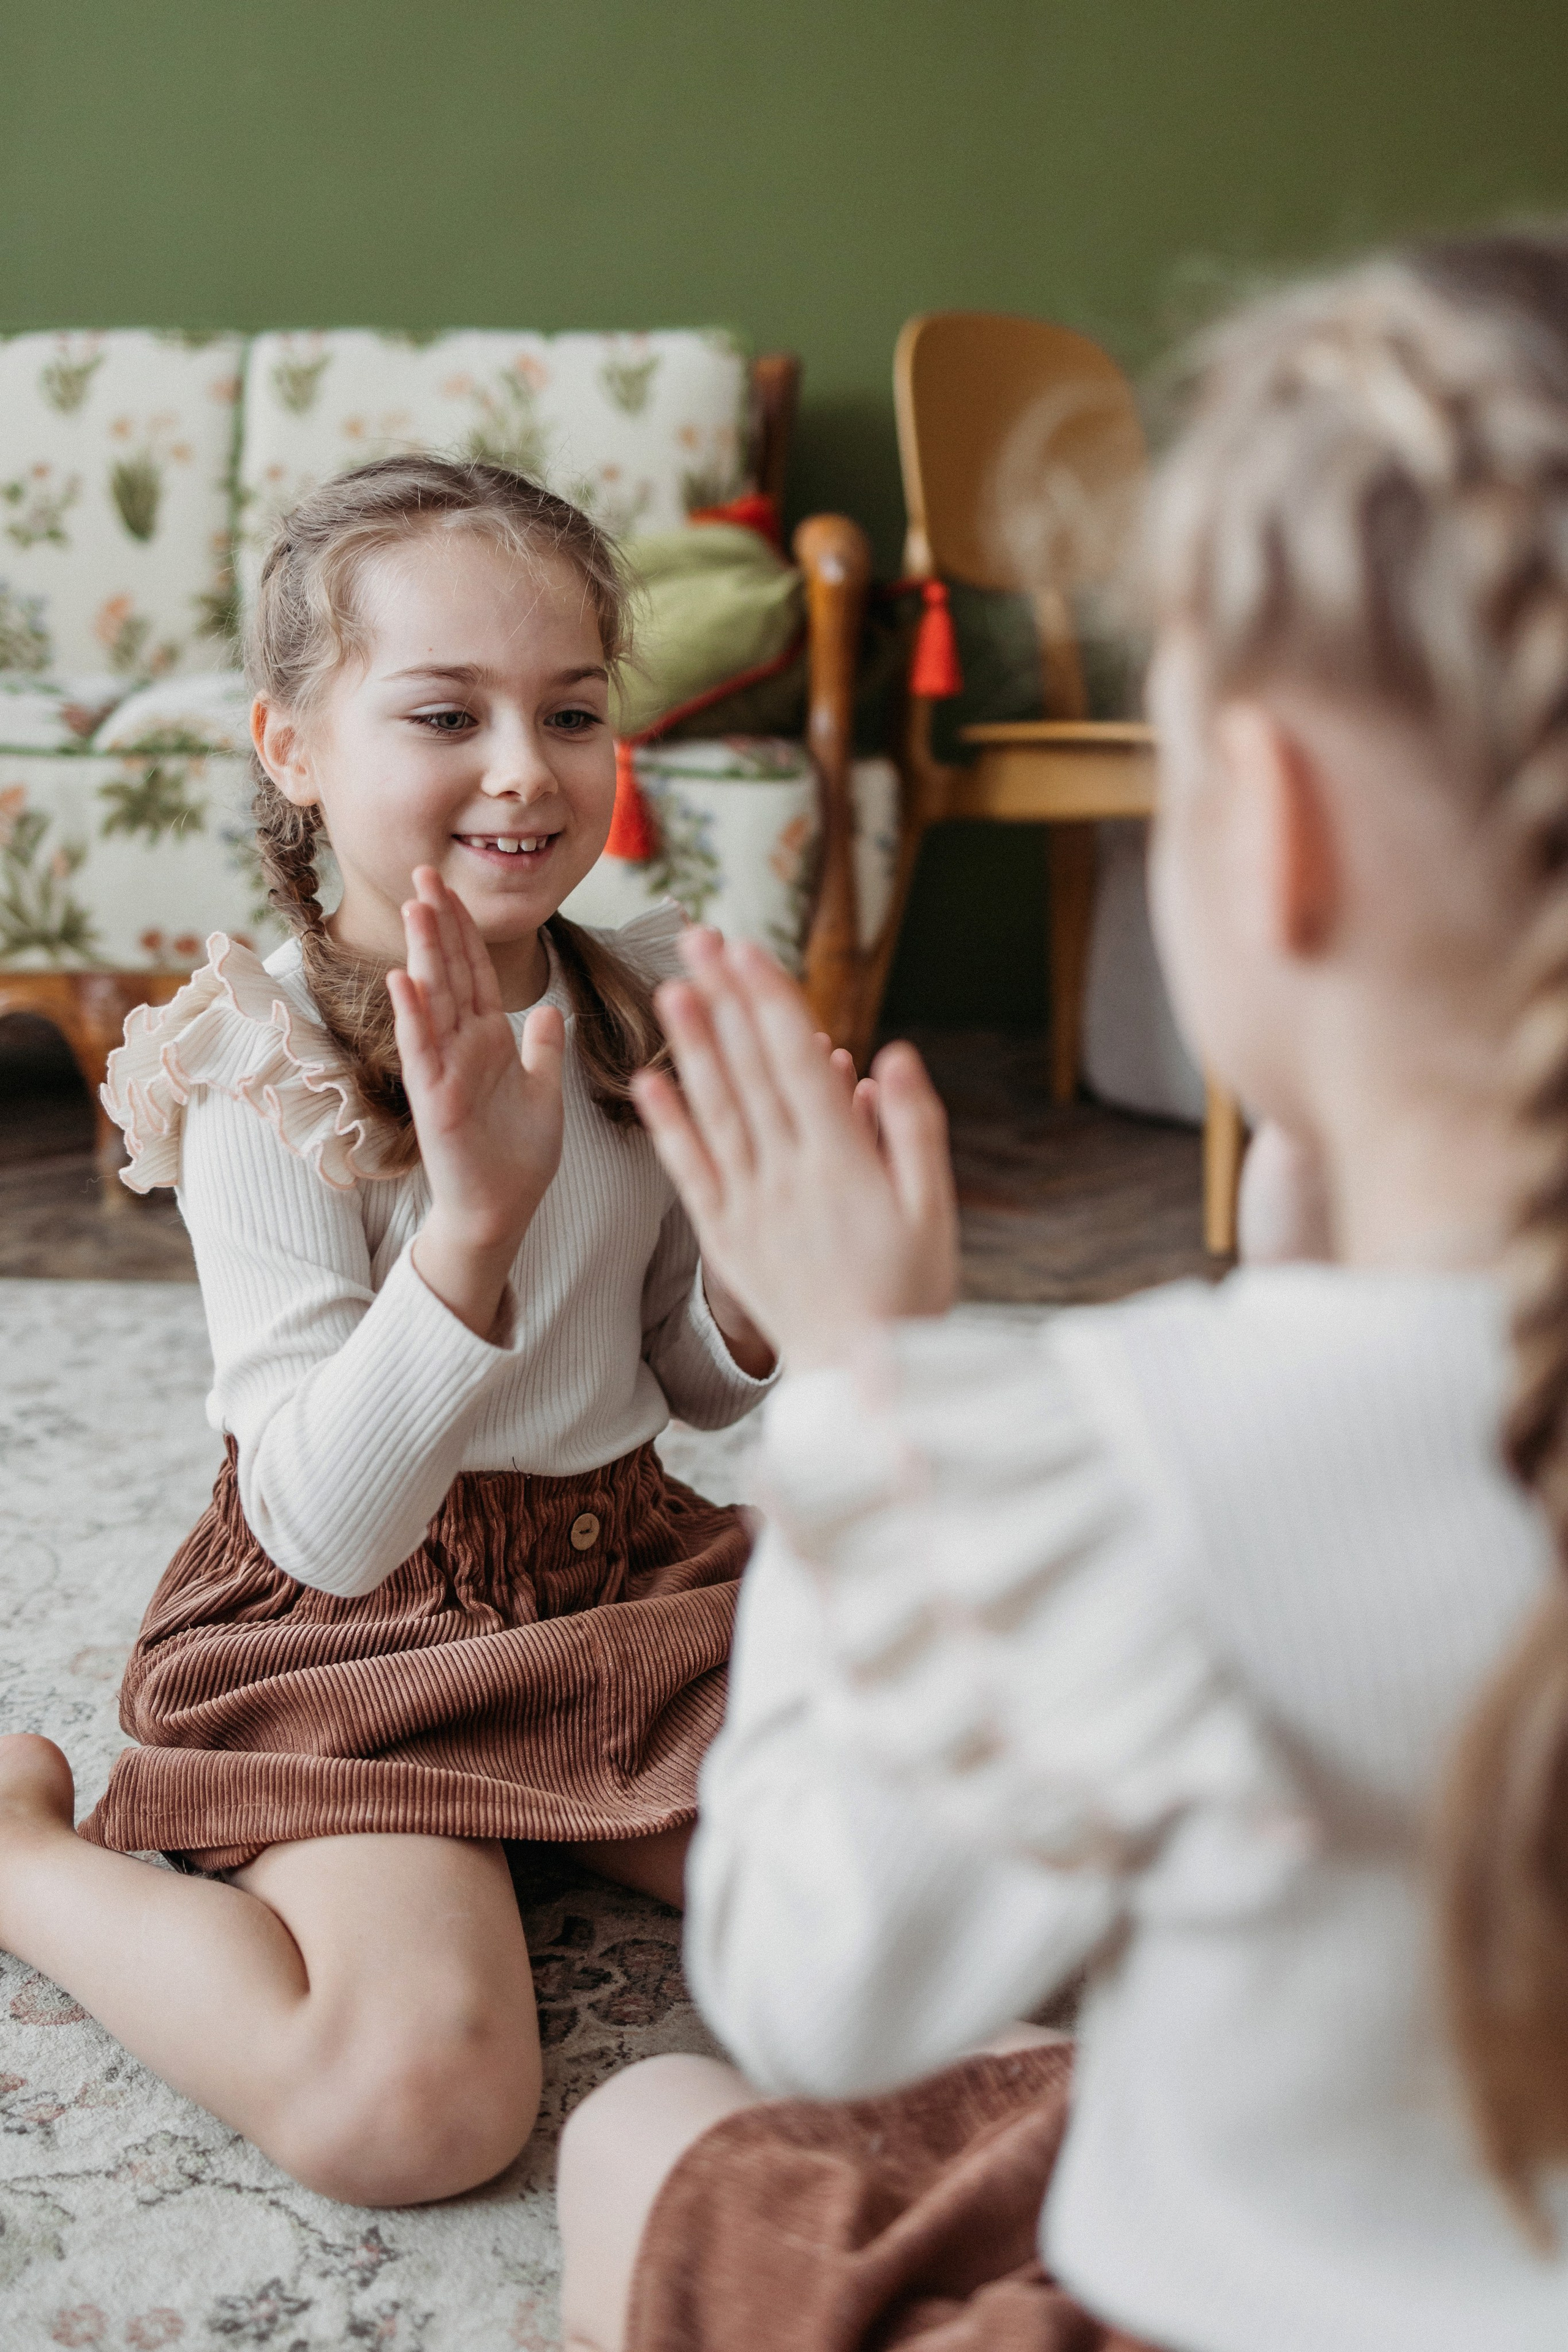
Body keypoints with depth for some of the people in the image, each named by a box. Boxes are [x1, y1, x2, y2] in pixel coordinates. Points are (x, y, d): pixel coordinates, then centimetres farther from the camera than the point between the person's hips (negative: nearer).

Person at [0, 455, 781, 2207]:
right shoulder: (264, 1072, -18)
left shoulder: (647, 1004, -3)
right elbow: (329, 1531, -26)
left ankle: (555, 1816, 16)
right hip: (359, 1630, -5)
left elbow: (704, 1389, 8)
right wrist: (476, 1218, -39)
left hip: (624, 1563, 6)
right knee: (416, 2098, -26)